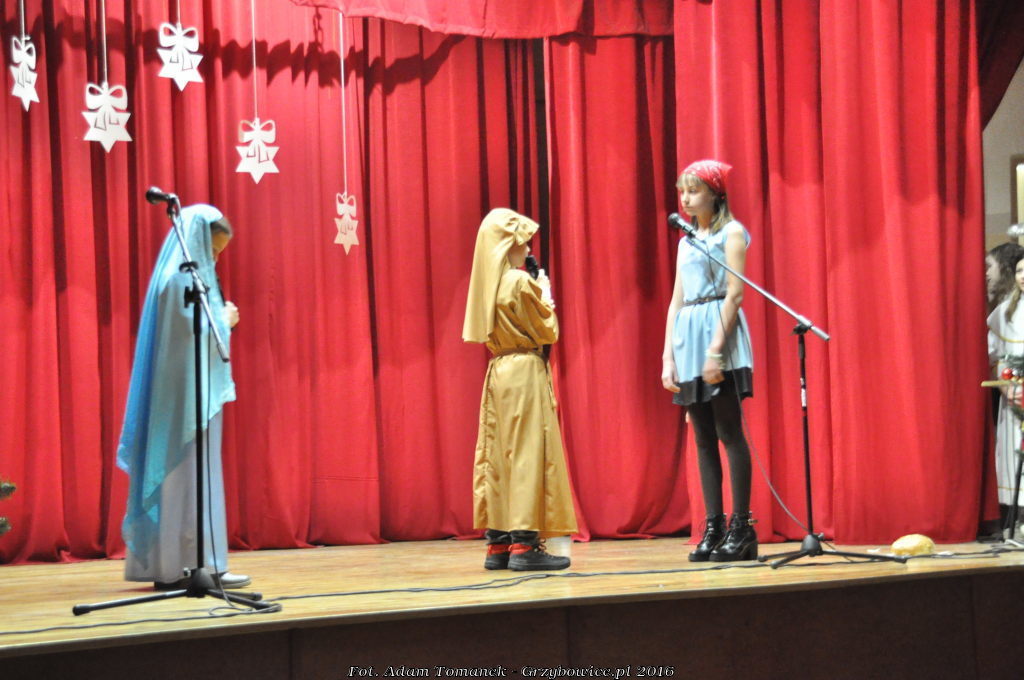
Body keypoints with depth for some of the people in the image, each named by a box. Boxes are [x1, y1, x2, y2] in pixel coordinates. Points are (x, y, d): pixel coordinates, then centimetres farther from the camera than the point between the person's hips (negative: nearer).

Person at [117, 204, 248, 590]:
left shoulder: (175, 276, 16)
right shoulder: (185, 278, -14)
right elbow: (201, 334, -18)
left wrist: (220, 319, 13)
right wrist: (226, 319, -1)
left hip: (178, 395, 10)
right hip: (190, 394, -10)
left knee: (175, 474, 9)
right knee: (193, 473, -8)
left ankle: (166, 563, 11)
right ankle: (196, 565, -7)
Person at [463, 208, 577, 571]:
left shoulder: (488, 284, 11)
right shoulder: (520, 282, -12)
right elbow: (548, 332, -8)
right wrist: (547, 298, 7)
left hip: (498, 373, 8)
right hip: (524, 373, -8)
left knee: (497, 454, 8)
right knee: (528, 453, -7)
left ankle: (498, 544, 10)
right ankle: (524, 543, -9)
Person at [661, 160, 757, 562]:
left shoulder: (731, 232, 0)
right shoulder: (687, 240, 20)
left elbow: (735, 293, -9)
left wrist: (717, 348, -18)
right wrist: (668, 356, 9)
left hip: (720, 332, -7)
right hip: (687, 336, 7)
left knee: (729, 432, -8)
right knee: (703, 437, 5)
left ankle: (741, 527, -6)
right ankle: (713, 527, 6)